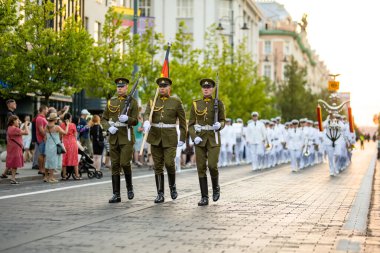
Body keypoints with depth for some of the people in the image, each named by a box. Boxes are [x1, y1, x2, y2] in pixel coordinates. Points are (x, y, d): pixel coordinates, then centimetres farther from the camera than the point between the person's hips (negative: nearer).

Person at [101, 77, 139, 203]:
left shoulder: (132, 102, 0)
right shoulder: (111, 101, 10)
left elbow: (135, 121, -3)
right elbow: (104, 119, 10)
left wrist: (127, 119, -24)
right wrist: (109, 127, -10)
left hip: (127, 137, -4)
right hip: (114, 137, 4)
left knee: (125, 163, -12)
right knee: (115, 165, 2)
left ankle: (129, 187, 13)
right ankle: (116, 194, 5)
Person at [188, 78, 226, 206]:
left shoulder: (218, 103, 0)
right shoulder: (196, 104, 4)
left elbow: (223, 121, 5)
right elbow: (191, 124, 5)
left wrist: (219, 125, -19)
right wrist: (194, 137, -13)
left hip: (213, 139, -2)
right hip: (200, 139, 2)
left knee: (212, 165, -14)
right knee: (201, 168, -2)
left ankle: (216, 187, 16)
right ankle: (204, 197, 4)